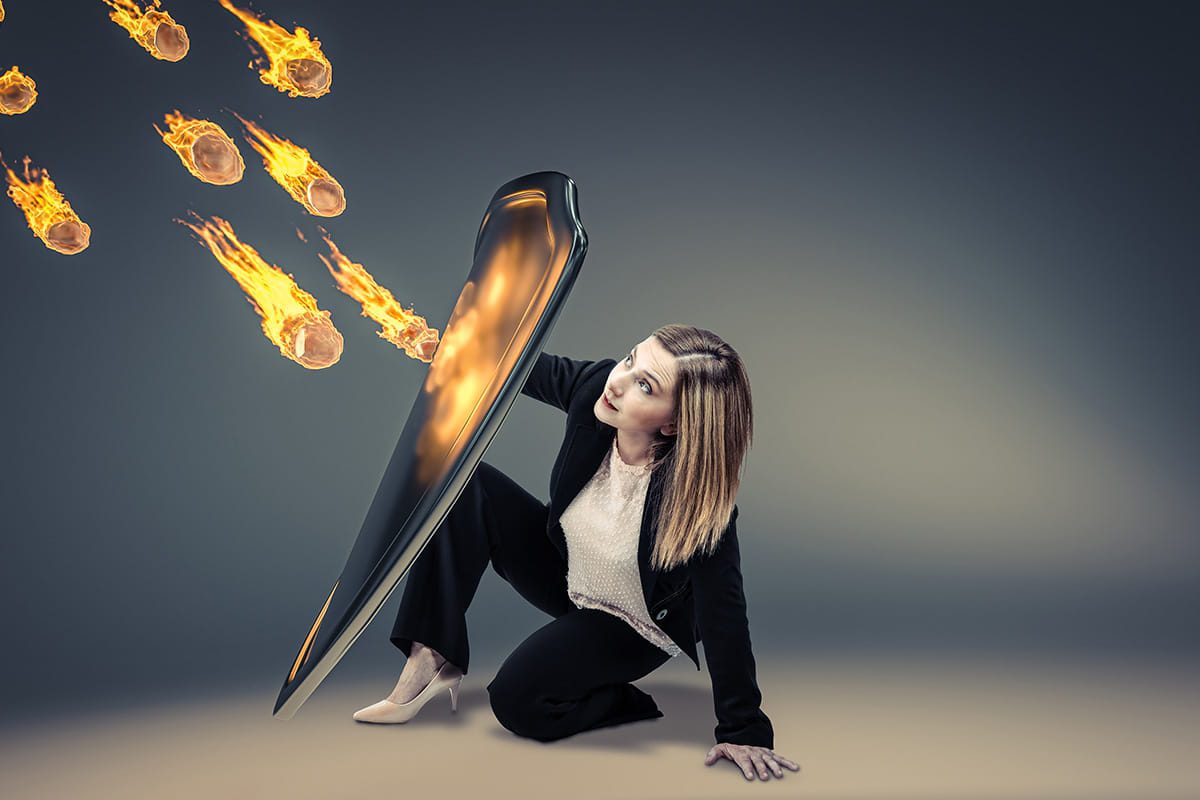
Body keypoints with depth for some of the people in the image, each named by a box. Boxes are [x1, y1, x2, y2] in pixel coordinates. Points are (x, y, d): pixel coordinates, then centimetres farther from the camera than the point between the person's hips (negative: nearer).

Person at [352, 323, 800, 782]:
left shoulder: (697, 492, -36)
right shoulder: (595, 387, -25)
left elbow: (723, 610, -29)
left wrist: (744, 731, -23)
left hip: (631, 624, -5)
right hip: (566, 573, 6)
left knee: (518, 701, -24)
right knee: (462, 483, -13)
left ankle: (643, 705, 3)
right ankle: (435, 660, -9)